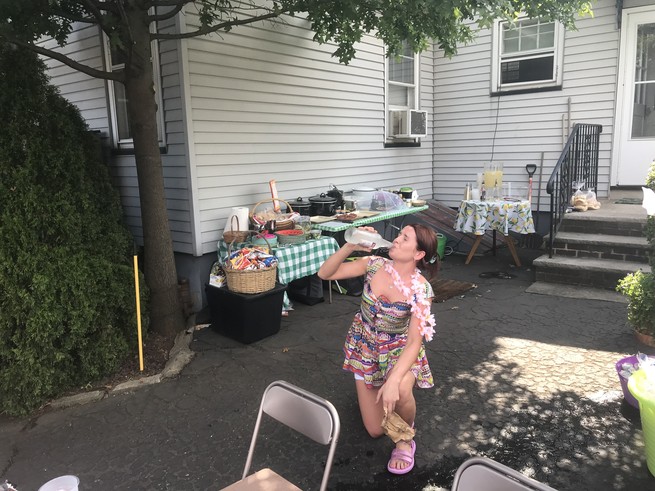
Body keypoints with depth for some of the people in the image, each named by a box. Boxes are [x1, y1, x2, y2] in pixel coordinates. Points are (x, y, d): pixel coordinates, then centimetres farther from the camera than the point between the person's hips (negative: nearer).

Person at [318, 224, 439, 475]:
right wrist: (350, 246, -33)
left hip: (398, 349, -2)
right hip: (365, 346, 2)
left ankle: (405, 439, -3)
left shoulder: (421, 289, -25)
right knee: (376, 431, 5)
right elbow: (325, 273, -18)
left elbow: (414, 341, -27)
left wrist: (394, 381, -41)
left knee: (400, 391, -38)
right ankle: (372, 390, 39)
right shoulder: (374, 264, -17)